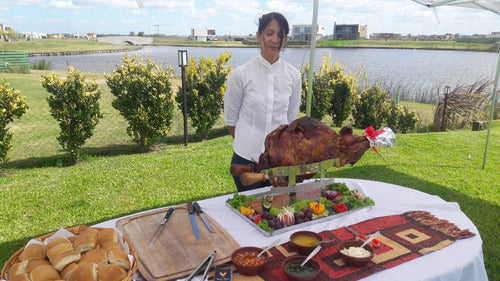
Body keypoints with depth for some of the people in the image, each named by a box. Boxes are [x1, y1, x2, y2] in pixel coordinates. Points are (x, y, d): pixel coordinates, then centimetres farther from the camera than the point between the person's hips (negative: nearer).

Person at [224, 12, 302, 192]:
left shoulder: (293, 75, -1)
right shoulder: (241, 74, -10)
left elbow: (291, 118, 10)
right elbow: (230, 118, 0)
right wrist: (247, 143, 5)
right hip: (247, 159, -2)